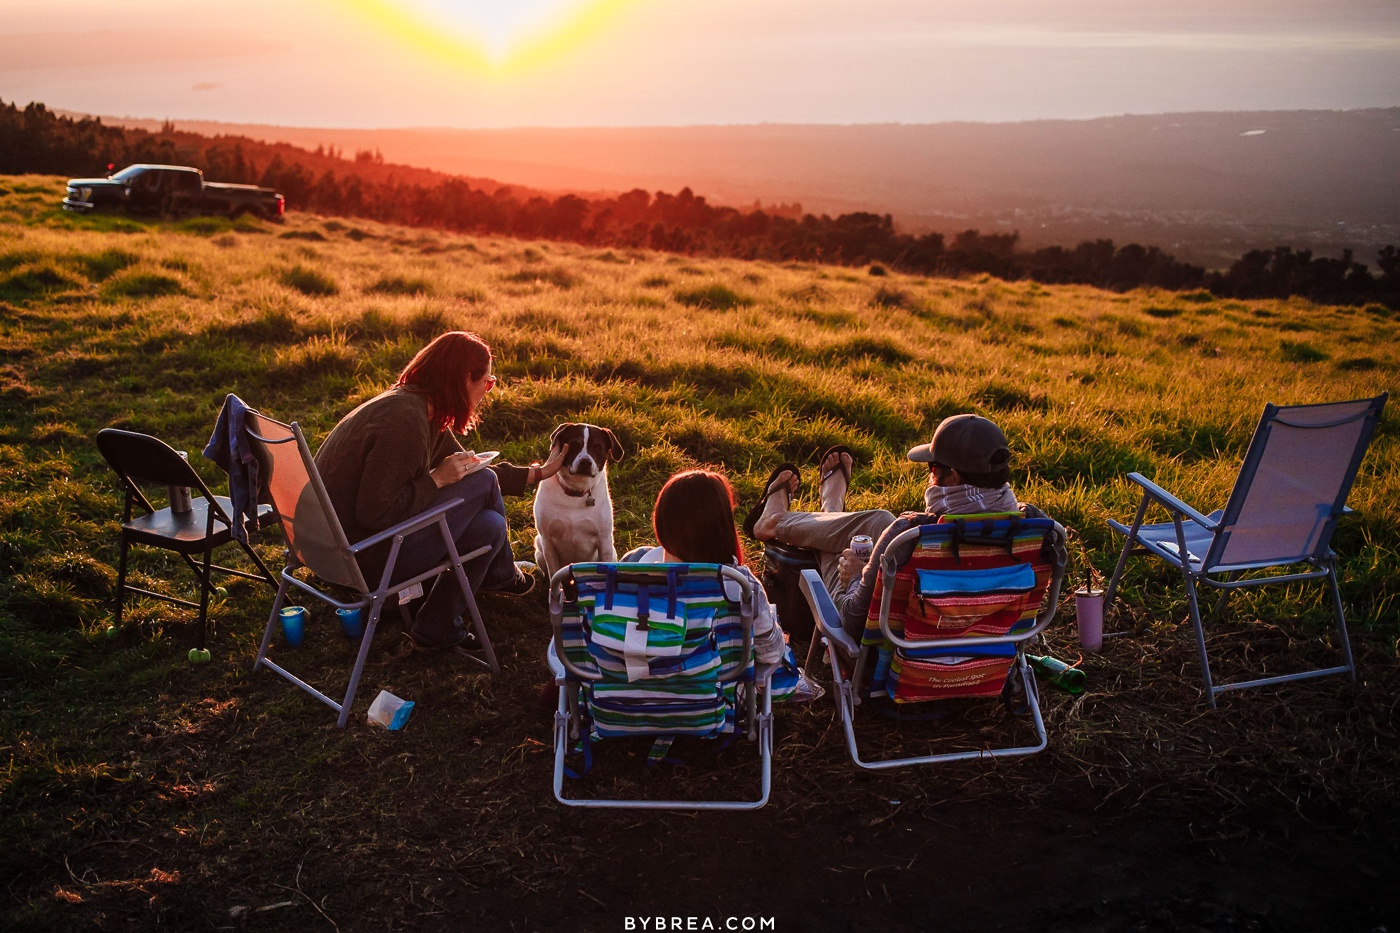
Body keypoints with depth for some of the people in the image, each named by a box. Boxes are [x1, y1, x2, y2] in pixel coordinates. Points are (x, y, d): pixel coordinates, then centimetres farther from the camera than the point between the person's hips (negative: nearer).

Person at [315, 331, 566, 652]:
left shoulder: (421, 410, 6)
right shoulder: (405, 420, -25)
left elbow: (463, 468, 18)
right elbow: (375, 514, -27)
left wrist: (538, 473, 21)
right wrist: (437, 480, -17)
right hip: (365, 553, -10)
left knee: (488, 526, 6)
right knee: (483, 482, -8)